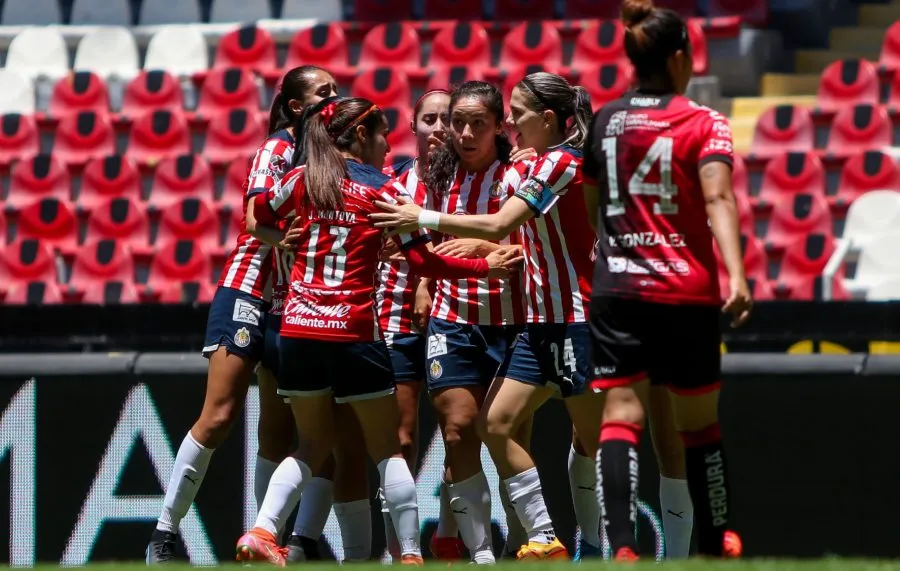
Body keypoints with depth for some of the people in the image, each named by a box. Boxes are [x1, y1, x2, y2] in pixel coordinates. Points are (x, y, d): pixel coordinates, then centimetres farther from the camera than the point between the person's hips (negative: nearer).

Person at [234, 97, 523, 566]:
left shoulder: (303, 179, 7)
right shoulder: (381, 192, -2)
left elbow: (260, 214, 23)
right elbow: (423, 261, -6)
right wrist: (485, 268, 2)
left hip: (298, 328, 4)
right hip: (353, 331, -4)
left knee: (313, 443, 15)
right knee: (386, 447, 6)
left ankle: (262, 532, -4)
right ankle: (410, 553, 3)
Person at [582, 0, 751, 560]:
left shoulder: (604, 120, 8)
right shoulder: (704, 123, -4)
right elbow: (717, 199, -18)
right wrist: (737, 276, -26)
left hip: (616, 291, 2)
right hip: (687, 293, -2)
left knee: (620, 418, -5)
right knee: (700, 424, 12)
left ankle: (621, 546, -23)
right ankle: (716, 545, 24)